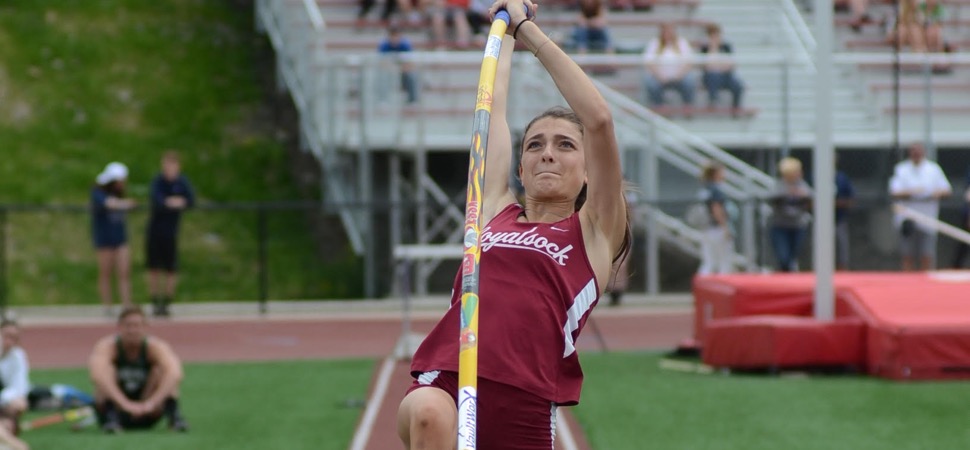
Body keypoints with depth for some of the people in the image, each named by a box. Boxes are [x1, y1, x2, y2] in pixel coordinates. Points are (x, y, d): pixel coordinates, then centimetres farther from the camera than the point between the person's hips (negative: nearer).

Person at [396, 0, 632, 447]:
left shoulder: (595, 232, 16)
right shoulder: (496, 211, 23)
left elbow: (599, 120, 6)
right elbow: (492, 110, 32)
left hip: (526, 406, -1)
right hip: (442, 385, 1)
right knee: (428, 414, -34)